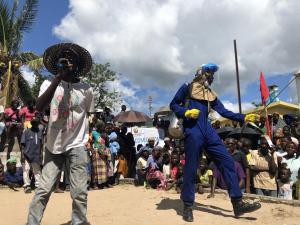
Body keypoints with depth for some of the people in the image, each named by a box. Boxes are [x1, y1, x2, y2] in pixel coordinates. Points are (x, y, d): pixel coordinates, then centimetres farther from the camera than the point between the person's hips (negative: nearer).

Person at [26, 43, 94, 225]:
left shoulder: (86, 89, 1)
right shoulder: (49, 84, 0)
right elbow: (39, 107, -18)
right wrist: (58, 77, -19)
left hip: (77, 146, 0)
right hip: (54, 145, 0)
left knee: (79, 192, -1)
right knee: (43, 189, 2)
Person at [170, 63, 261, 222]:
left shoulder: (211, 94, 22)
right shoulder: (187, 88, 8)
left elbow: (224, 112, 16)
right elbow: (173, 105, 6)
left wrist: (244, 117, 4)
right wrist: (186, 112, -12)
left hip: (207, 130, 6)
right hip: (192, 131, -6)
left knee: (227, 161, -2)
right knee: (191, 168, -4)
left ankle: (238, 204, 3)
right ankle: (187, 206, 11)